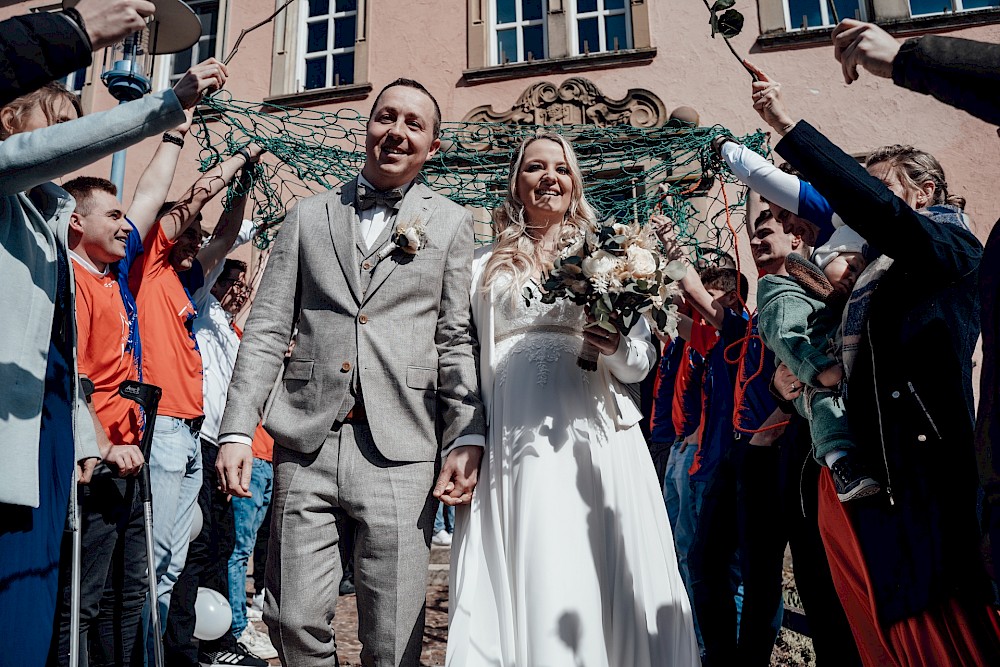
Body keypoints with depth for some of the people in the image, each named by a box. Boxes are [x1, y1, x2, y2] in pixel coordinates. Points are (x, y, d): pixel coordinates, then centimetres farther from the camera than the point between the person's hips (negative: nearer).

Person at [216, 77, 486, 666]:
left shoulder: (452, 224, 10)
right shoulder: (308, 216, 14)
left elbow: (457, 340, 4)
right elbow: (267, 330, 10)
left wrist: (467, 439, -7)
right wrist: (237, 429, 1)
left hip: (401, 452, -1)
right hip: (306, 445, 2)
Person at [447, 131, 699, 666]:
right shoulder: (487, 267, 15)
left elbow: (642, 362, 12)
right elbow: (466, 360, 12)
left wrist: (618, 347, -10)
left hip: (592, 435, 0)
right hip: (512, 439, 0)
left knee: (599, 578, 1)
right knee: (526, 578, 1)